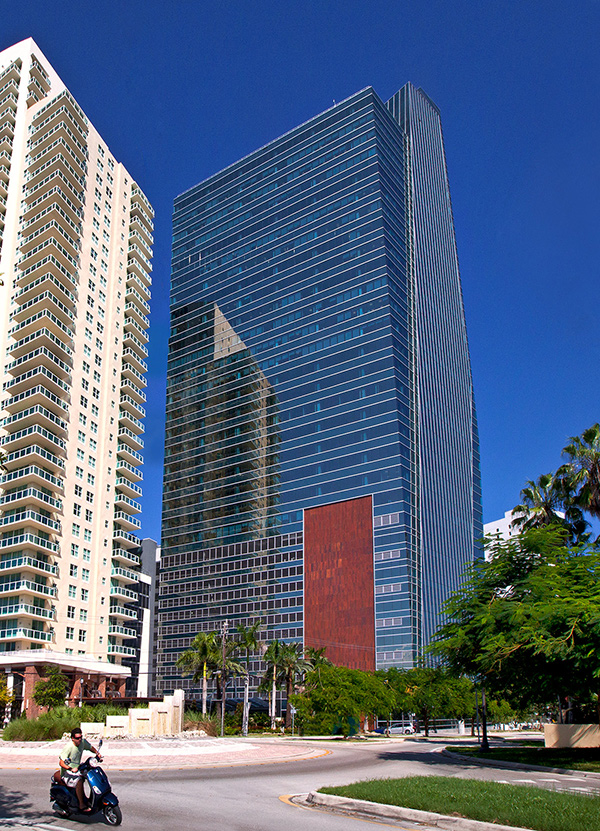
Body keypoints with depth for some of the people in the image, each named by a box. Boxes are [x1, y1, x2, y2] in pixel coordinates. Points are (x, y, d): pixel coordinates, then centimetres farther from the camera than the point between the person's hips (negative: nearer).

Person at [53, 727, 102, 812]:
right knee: (79, 781, -31)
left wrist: (97, 753, -3)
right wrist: (71, 769, -39)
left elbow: (90, 747, 14)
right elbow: (61, 763, -26)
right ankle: (82, 805, -21)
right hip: (67, 771, -8)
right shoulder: (68, 747, -23)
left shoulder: (83, 741, -4)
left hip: (77, 768, 8)